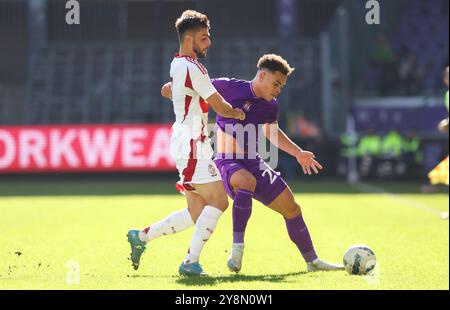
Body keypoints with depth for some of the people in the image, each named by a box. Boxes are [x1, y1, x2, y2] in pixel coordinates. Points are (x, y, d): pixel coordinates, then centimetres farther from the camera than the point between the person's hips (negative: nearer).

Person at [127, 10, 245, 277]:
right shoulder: (192, 67, -15)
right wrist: (237, 113, 11)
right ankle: (191, 262, -14)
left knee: (197, 212, 10)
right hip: (191, 145, -10)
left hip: (186, 143, 10)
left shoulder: (178, 65, 15)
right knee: (218, 201, -13)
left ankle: (141, 237, 17)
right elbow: (220, 107, -13)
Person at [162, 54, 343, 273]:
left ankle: (312, 261, 24)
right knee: (247, 181, -41)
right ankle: (237, 250, -34)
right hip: (227, 162, -7)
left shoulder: (270, 106, 7)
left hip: (253, 162, 7)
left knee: (291, 207, 6)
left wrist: (298, 153, 20)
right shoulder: (229, 87, -11)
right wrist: (173, 89, -19)